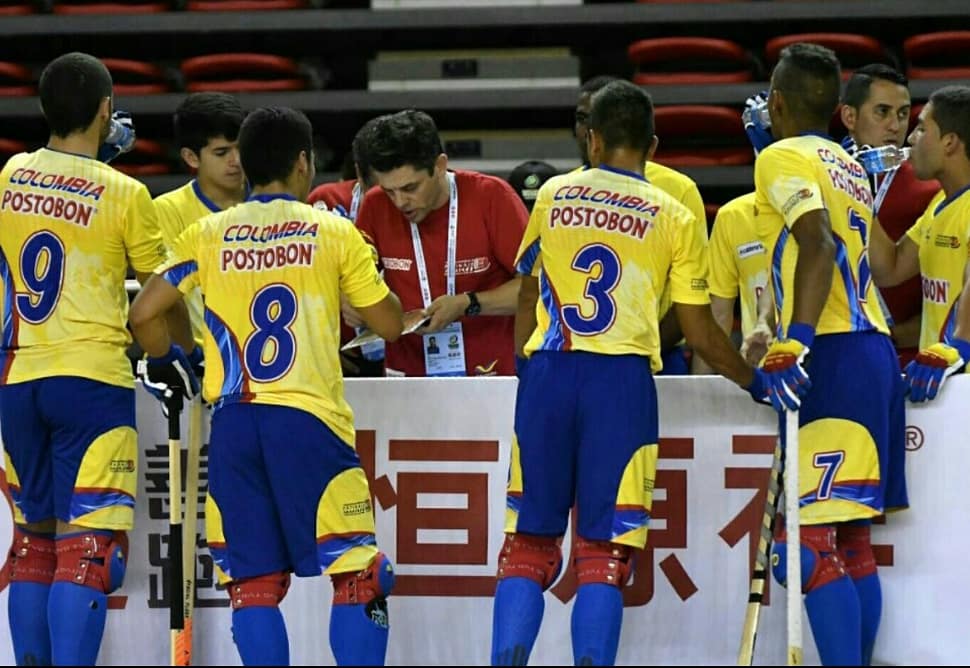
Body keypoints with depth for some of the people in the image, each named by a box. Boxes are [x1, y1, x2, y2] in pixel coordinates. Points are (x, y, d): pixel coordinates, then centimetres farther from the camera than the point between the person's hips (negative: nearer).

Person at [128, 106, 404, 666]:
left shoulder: (207, 235, 8)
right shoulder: (334, 232, 3)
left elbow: (144, 315, 6)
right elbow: (389, 324, 9)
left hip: (232, 420, 3)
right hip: (307, 416, -3)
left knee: (254, 580, 6)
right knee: (357, 574, 1)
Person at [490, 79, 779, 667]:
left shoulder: (554, 195, 13)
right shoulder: (674, 218, 7)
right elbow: (701, 333, 8)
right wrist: (757, 383, 24)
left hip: (547, 374, 2)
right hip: (622, 379, -2)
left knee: (529, 545, 7)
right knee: (605, 553, 1)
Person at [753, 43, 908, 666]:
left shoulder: (783, 157, -4)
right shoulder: (851, 168, 20)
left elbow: (818, 245, -19)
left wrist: (797, 339, -28)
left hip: (833, 358, -9)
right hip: (874, 352, 9)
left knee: (809, 542, -14)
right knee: (852, 543, 12)